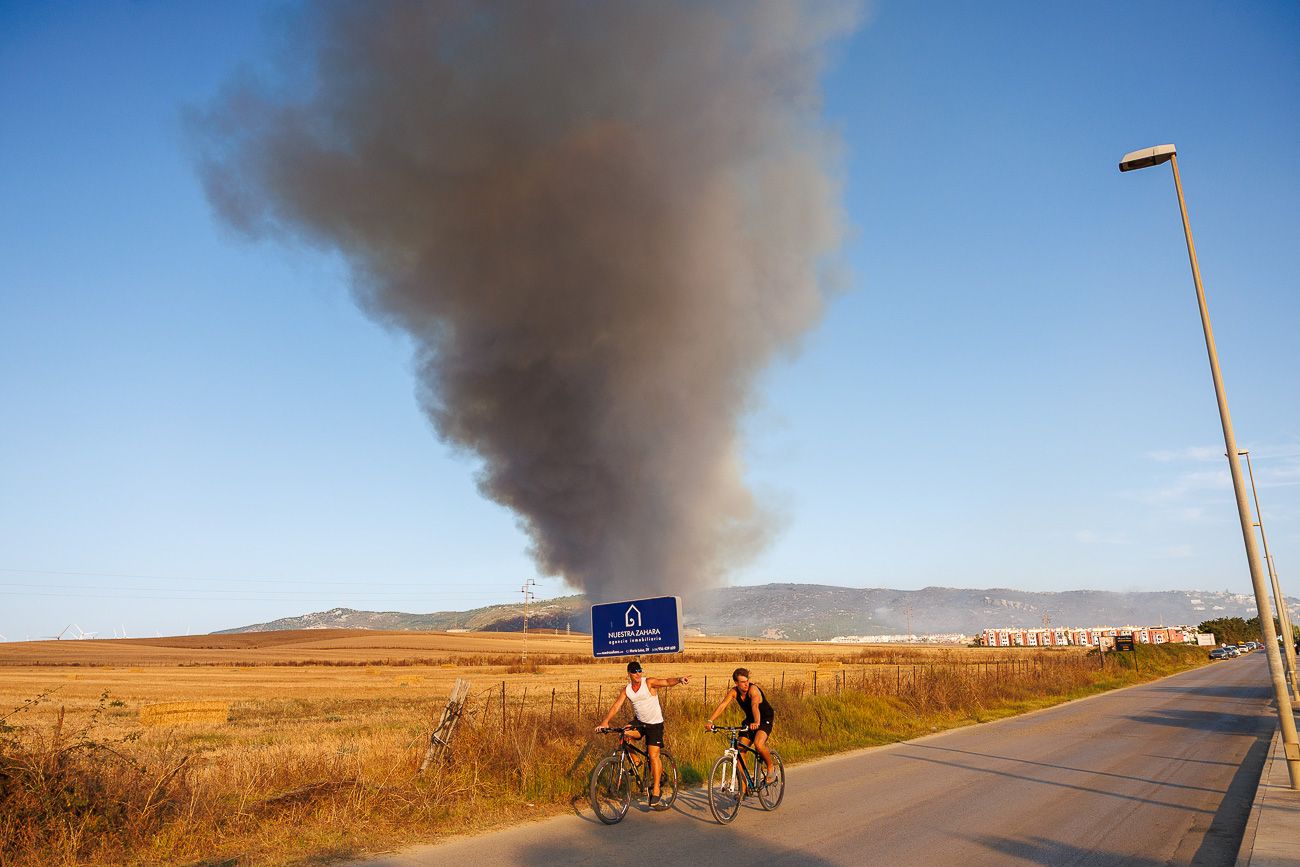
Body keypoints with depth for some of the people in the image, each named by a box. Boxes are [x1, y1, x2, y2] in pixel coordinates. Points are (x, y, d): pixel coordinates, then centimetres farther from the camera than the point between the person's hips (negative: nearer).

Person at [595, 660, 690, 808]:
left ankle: (656, 789, 5)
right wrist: (605, 721, -21)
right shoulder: (626, 690, -3)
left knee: (653, 756, -10)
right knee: (625, 734, -23)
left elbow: (667, 681, -31)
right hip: (640, 722, 4)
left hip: (655, 724, -4)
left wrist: (679, 680, -51)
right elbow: (616, 706, -7)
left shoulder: (649, 682, -16)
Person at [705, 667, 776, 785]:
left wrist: (756, 722, -63)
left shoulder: (753, 689, -27)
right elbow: (722, 705, -26)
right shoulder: (734, 692, -13)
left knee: (758, 744, -30)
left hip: (765, 719, -6)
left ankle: (771, 769, -1)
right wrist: (710, 721, -40)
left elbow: (755, 706, -45)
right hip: (749, 720, 6)